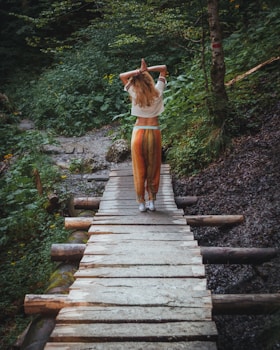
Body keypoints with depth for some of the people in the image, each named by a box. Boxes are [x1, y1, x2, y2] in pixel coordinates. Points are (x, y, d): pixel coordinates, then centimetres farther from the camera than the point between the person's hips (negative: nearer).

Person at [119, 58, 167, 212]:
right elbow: (164, 68, 11)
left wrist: (139, 70, -1)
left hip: (139, 132, -1)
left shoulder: (135, 94, -5)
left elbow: (122, 76, 9)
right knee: (153, 168, 9)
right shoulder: (157, 92, -2)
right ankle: (152, 201, 12)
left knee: (139, 169, 6)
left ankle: (141, 202, 9)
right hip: (154, 132, 1)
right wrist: (147, 69, -1)